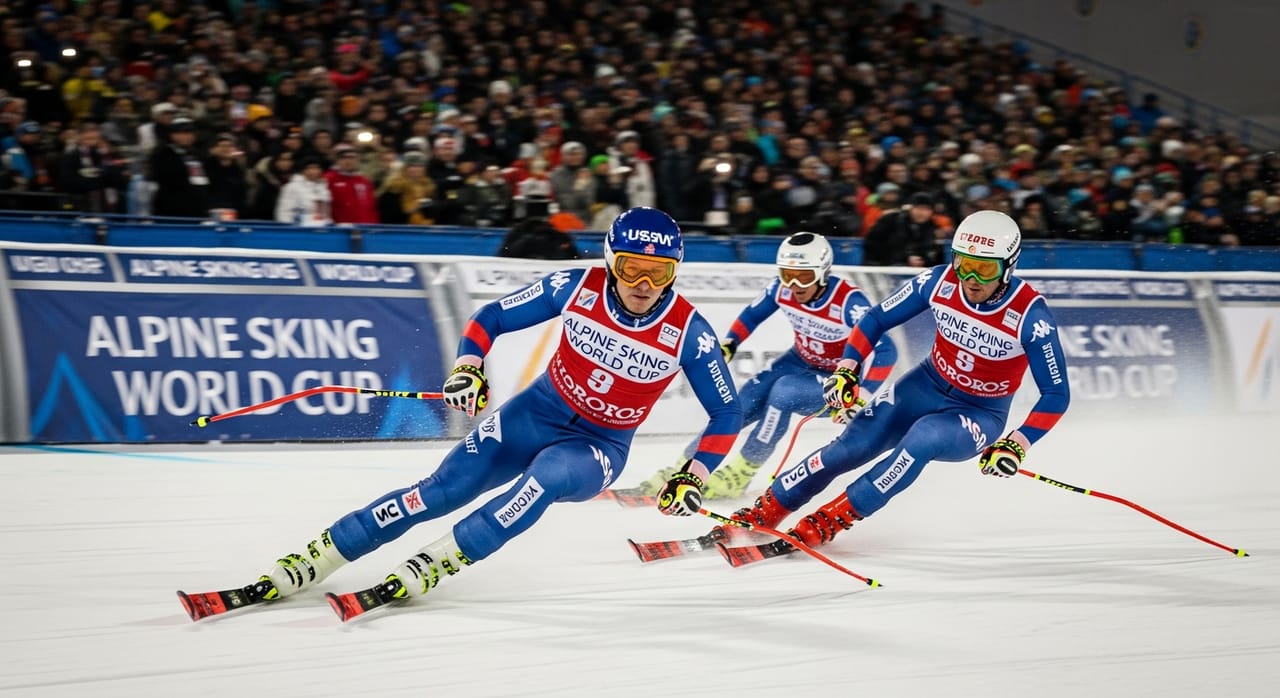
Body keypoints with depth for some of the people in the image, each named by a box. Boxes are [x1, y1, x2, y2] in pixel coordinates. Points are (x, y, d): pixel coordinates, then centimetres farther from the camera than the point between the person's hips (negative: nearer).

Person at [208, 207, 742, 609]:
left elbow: (727, 414, -3)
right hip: (537, 411, 2)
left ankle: (430, 566, -32)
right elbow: (490, 319, -3)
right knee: (445, 488, -16)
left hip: (599, 448, -2)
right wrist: (466, 370, -20)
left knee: (545, 478, -37)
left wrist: (693, 477, -10)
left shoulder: (688, 333, -17)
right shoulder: (576, 288, -13)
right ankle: (312, 562, -12)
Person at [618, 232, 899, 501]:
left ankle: (739, 475, -16)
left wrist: (860, 393, -41)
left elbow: (884, 350, -34)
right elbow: (751, 316, 4)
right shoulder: (782, 289, -16)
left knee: (784, 392, -30)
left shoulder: (848, 300, -31)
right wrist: (726, 346, -3)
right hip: (802, 362, 5)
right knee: (739, 407, -9)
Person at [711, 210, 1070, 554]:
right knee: (852, 446, -16)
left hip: (980, 417, -4)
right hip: (926, 385, 4)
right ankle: (764, 512, -2)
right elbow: (875, 320, -1)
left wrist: (1017, 445, -28)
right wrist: (846, 370, -11)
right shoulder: (939, 282, -15)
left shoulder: (1030, 315, -25)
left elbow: (1056, 394, -17)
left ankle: (829, 521, -26)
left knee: (924, 435, -35)